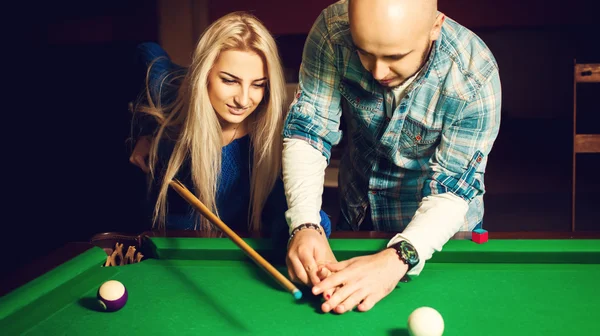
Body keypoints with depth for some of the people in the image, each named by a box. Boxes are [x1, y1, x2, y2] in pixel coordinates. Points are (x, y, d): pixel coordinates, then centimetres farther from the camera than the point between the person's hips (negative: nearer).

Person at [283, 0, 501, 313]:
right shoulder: (332, 30, -26)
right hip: (355, 218, 3)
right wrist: (304, 226, -38)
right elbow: (307, 130, -22)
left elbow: (453, 188, -28)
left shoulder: (475, 77, -32)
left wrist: (396, 259, -46)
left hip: (440, 229, -2)